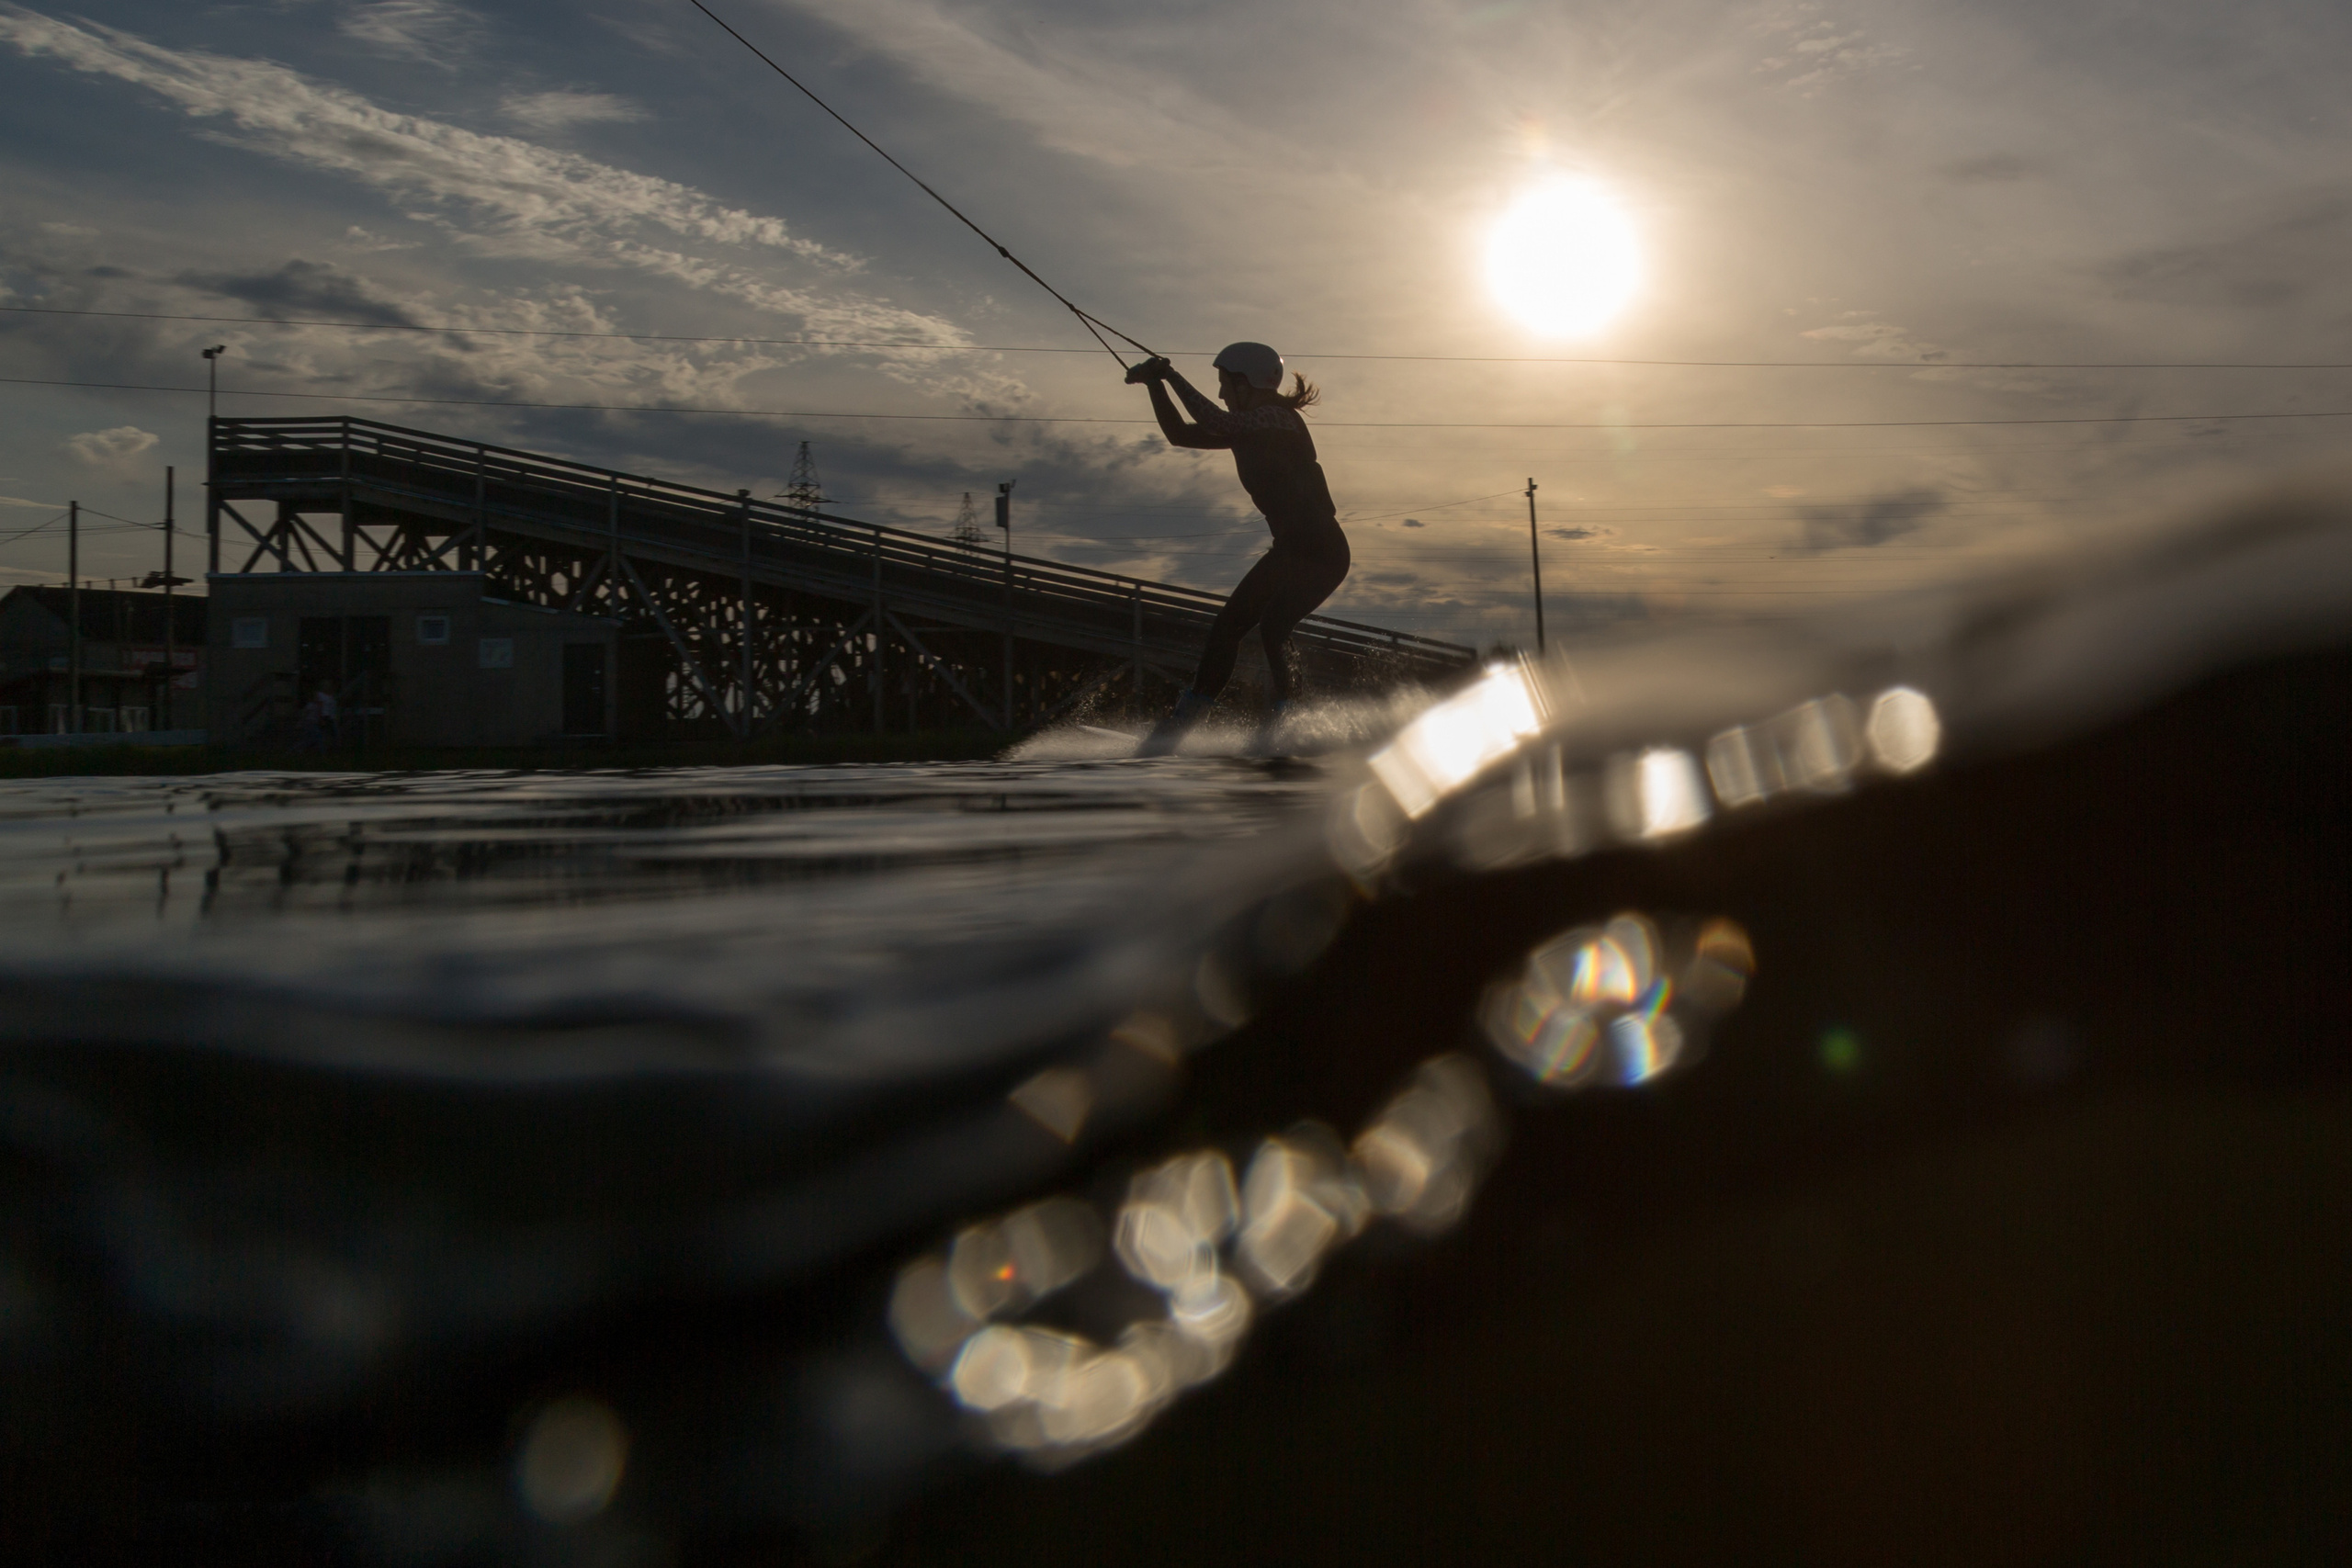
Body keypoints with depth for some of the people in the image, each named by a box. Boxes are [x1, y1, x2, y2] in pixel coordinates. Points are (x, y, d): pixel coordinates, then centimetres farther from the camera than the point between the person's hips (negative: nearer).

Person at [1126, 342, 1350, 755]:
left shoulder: (1278, 419, -16)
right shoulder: (1246, 429, 12)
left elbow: (1214, 423, -30)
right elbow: (1180, 434, 16)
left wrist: (1172, 376, -18)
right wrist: (1155, 382, 6)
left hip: (1322, 551, -9)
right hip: (1291, 549, 9)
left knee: (1272, 627, -26)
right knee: (1228, 624, 3)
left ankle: (1288, 716, -16)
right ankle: (1181, 721, 8)